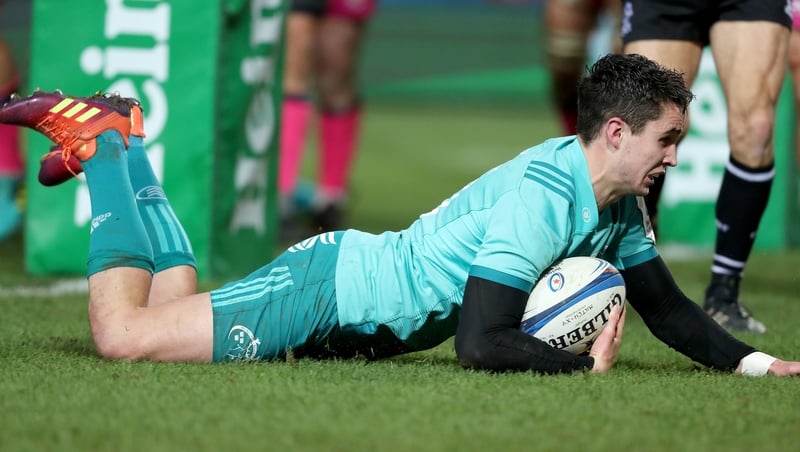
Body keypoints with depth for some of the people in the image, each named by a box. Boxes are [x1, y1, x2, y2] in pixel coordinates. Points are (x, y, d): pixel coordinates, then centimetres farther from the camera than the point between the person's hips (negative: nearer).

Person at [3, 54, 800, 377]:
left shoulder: (620, 208, -1)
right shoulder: (541, 197, -30)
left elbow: (666, 308, 9)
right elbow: (481, 344, -34)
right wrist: (586, 364, -25)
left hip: (355, 310, 9)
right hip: (328, 287, -9)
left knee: (175, 312, 21)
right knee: (123, 333, -10)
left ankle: (117, 138, 30)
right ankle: (98, 138, 7)